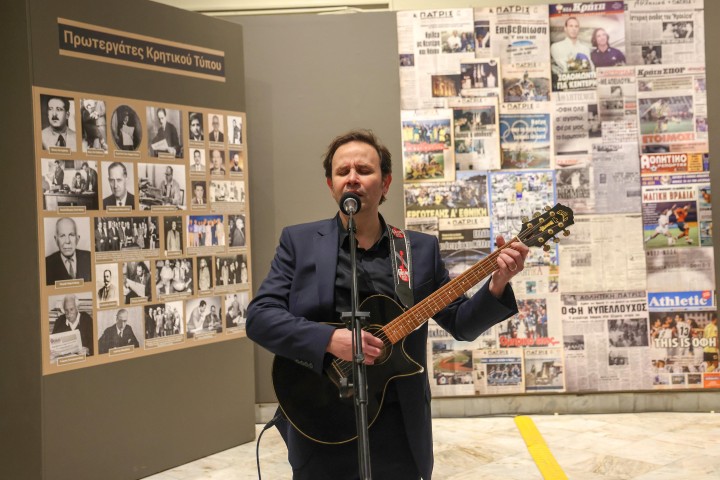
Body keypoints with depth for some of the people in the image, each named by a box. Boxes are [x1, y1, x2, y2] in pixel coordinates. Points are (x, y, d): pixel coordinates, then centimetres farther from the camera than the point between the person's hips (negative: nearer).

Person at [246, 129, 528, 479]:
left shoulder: (421, 249, 6)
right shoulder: (299, 241, 1)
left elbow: (461, 324, 7)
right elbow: (259, 316, -8)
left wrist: (497, 285, -11)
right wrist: (328, 339, -21)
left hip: (399, 427, 2)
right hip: (321, 427, -1)